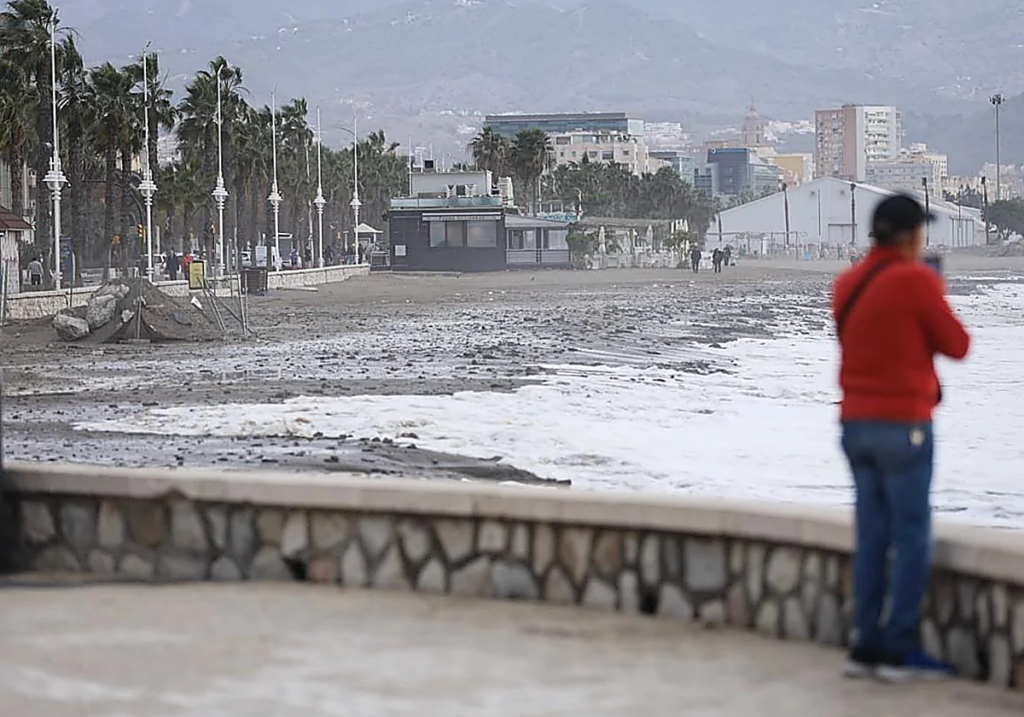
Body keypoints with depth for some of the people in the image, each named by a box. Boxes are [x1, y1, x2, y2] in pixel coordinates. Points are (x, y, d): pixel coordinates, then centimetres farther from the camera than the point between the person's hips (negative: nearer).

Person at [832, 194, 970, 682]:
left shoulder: (847, 283, 8)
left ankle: (866, 646, 11)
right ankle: (900, 650, -3)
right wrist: (938, 303, 10)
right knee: (911, 538, -2)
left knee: (871, 537, 10)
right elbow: (957, 346, -7)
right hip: (903, 423, -7)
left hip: (856, 422, 7)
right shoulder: (916, 280, -12)